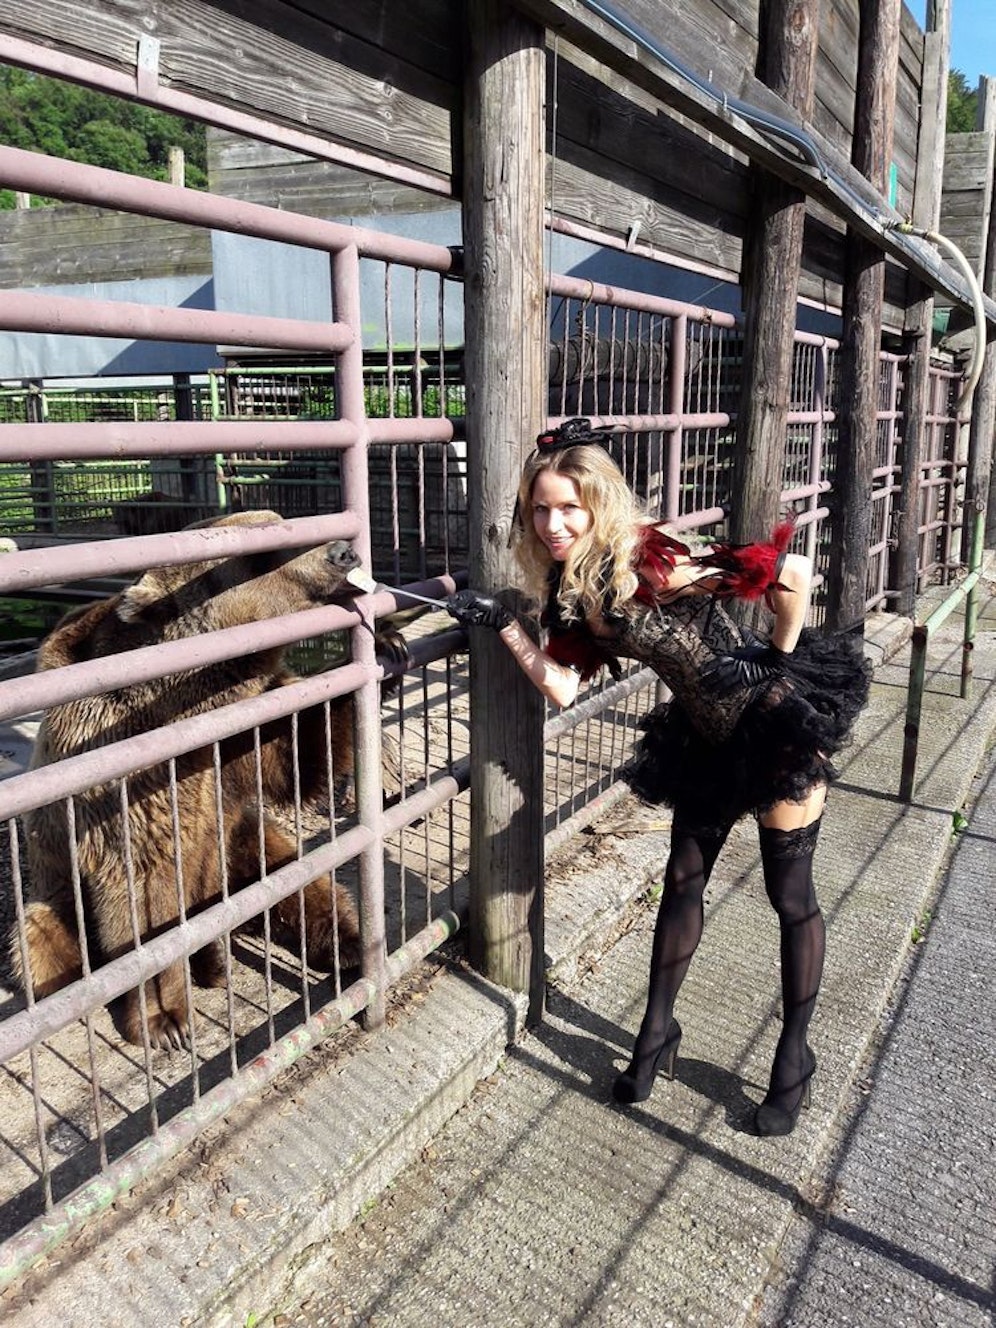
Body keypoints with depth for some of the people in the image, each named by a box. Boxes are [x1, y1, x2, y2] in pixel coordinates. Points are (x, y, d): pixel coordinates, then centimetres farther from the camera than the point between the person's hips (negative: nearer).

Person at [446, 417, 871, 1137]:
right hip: (708, 739, 8)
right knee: (682, 884, 15)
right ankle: (657, 1033, 34)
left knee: (791, 895, 7)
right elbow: (562, 685, -5)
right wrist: (503, 624, -11)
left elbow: (792, 572, -30)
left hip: (781, 722, -7)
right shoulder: (573, 593, -2)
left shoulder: (650, 564, -27)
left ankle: (795, 1057, 27)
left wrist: (779, 654, -15)